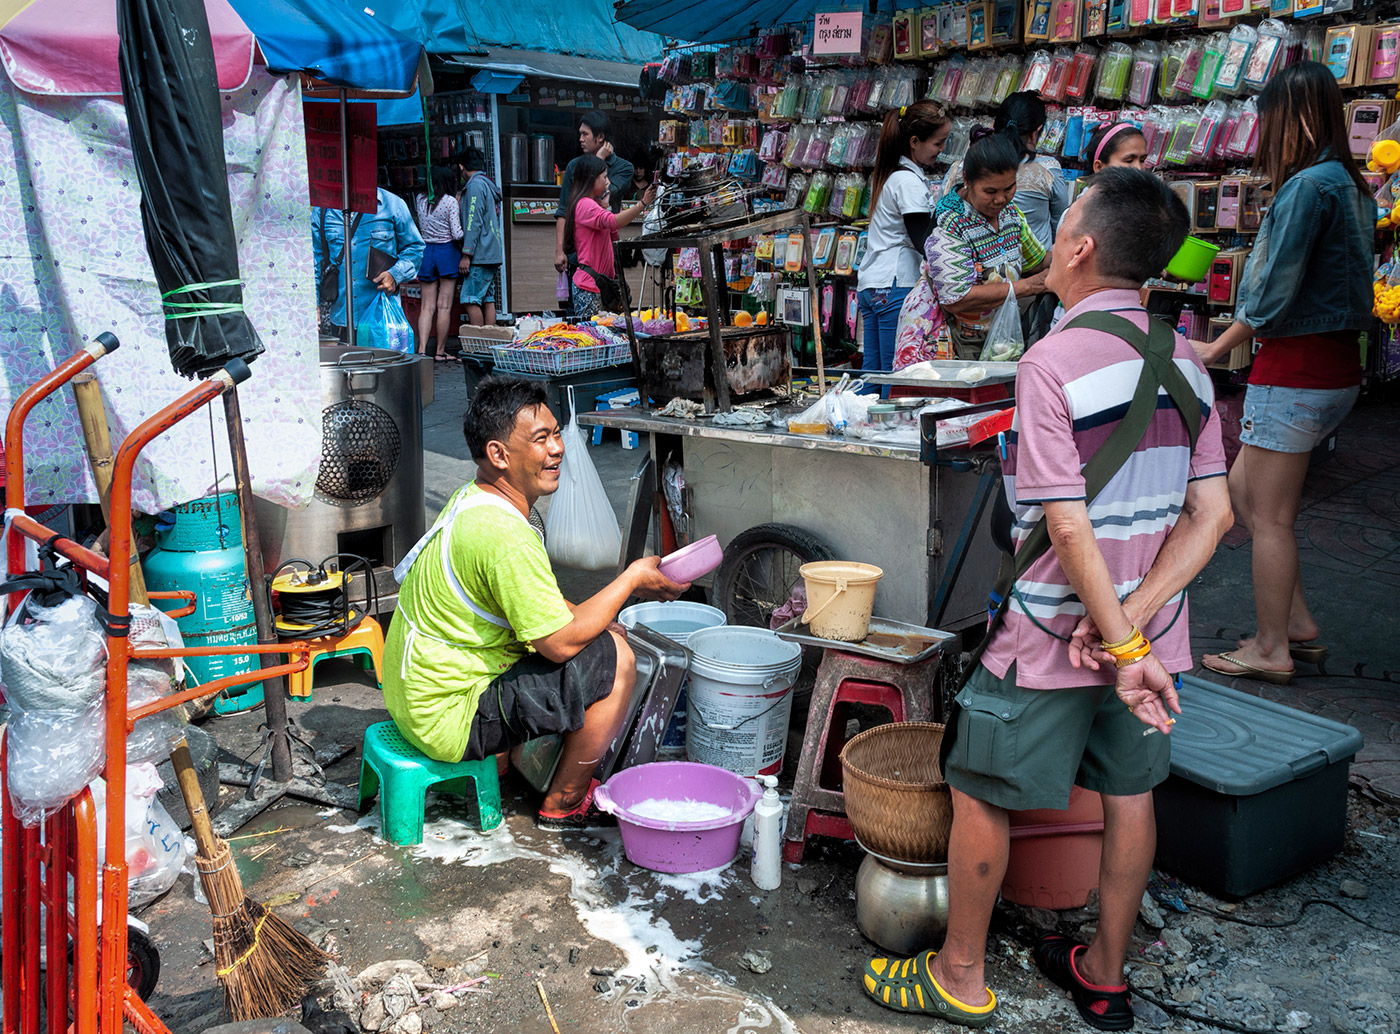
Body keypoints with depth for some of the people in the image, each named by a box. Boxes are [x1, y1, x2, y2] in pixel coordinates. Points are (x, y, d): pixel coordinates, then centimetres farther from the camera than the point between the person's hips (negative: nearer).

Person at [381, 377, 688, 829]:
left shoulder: (470, 500, 6)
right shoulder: (504, 535, -27)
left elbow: (535, 603, 18)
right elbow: (561, 643, -23)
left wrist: (588, 619, 4)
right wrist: (631, 580, -12)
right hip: (449, 718, -10)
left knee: (596, 636, 19)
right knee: (615, 660, -13)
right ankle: (565, 804, 4)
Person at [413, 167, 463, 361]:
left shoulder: (420, 199, 6)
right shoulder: (450, 201, -8)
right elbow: (457, 234, -13)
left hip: (426, 252, 4)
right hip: (447, 251, -4)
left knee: (427, 306, 5)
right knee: (444, 306, 1)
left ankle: (422, 349, -7)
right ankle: (440, 352, 4)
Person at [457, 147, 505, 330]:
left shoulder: (475, 185, -9)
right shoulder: (489, 185, 19)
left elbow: (474, 223, -16)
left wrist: (466, 255, -16)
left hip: (480, 255, -9)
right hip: (492, 255, 9)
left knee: (471, 300, -9)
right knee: (488, 300, 8)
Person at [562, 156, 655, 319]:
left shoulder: (591, 204, 19)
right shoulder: (585, 205, -14)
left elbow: (613, 236, 18)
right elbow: (613, 221, -31)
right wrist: (643, 203, -35)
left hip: (599, 283, 10)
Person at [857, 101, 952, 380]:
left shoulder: (889, 174, 17)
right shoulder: (910, 182, -11)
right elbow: (924, 243, -15)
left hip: (869, 284, 9)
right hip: (896, 286, -9)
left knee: (872, 370, 9)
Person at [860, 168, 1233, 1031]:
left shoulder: (1052, 362, -19)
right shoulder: (1185, 358, 2)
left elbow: (1070, 526, -23)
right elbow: (1212, 514, -2)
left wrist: (1121, 645, -17)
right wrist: (1134, 620, -8)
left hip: (1054, 634, -7)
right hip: (1147, 626, 7)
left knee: (980, 793, 9)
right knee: (1129, 790, 18)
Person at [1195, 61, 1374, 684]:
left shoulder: (1307, 186, -17)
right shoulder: (1349, 184, 12)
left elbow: (1273, 295, -18)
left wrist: (1216, 348, -4)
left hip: (1294, 372, -9)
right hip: (1335, 367, 9)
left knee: (1269, 516, 2)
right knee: (1243, 493, 19)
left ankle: (1271, 650, 14)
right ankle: (1299, 625, 25)